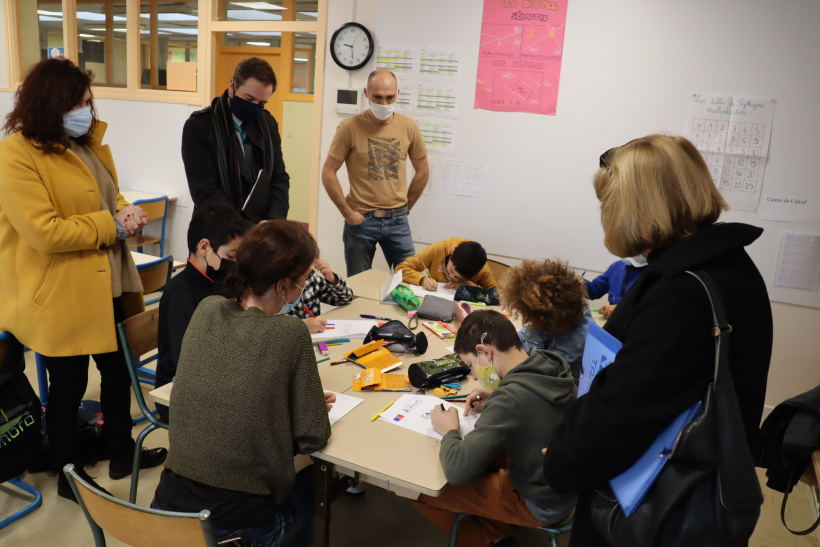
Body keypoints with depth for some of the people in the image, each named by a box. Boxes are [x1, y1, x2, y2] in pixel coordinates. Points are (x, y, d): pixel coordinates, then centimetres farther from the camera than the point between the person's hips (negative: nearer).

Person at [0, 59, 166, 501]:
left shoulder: (87, 143, 8)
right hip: (61, 296, -8)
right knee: (68, 386, 9)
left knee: (118, 372, 19)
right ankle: (69, 476, 31)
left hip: (106, 286, 8)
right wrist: (112, 226, -20)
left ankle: (122, 453, 40)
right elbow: (44, 232, -24)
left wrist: (126, 213, -2)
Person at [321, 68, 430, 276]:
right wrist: (347, 212, -7)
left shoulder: (408, 126, 2)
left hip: (397, 221, 2)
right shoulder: (350, 127, -6)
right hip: (361, 220, -2)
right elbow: (328, 173, -5)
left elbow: (423, 171, 12)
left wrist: (405, 208, 10)